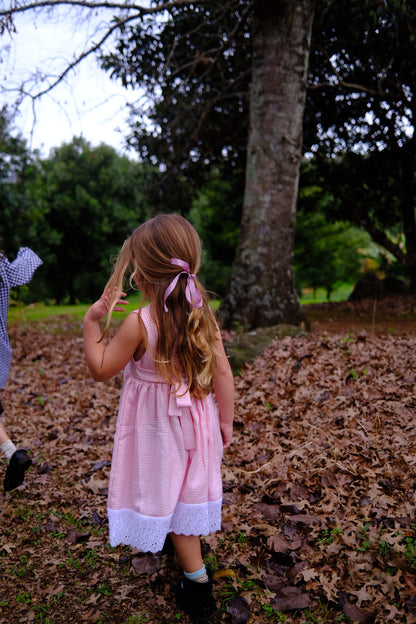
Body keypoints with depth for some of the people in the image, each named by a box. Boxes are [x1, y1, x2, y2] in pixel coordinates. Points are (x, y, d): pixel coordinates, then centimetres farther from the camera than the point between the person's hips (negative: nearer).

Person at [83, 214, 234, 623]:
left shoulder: (138, 323, -26)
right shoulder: (203, 316, -11)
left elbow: (100, 369, -15)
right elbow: (222, 373, -7)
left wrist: (92, 321, -10)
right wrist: (226, 420, 5)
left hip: (159, 426, -5)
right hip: (195, 416, 5)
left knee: (168, 493, 14)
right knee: (188, 486, 25)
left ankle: (197, 579, 26)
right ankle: (183, 540, 50)